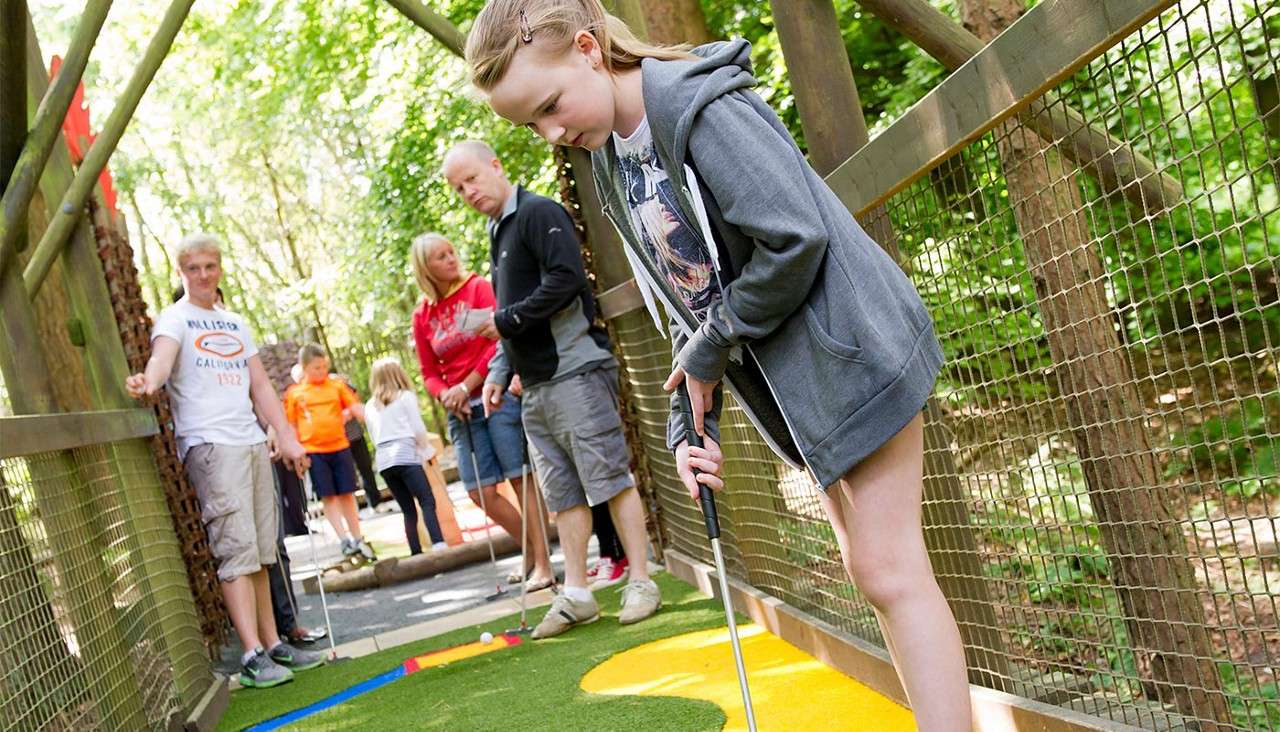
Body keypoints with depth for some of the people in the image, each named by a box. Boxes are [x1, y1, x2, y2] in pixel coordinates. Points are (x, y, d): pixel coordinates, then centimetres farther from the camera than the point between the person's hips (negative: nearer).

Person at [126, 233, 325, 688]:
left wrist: (287, 436, 11)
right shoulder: (174, 319, 2)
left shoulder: (236, 324, 22)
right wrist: (149, 381, -43)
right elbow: (162, 354, -20)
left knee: (260, 553, 7)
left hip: (253, 443, 6)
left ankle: (273, 644, 12)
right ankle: (253, 657, -12)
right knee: (237, 548, -12)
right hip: (209, 444, -6)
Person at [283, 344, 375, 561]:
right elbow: (291, 425, 7)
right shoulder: (294, 393, 2)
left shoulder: (337, 385, 4)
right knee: (328, 496, -1)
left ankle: (358, 539, 17)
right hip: (313, 451, -1)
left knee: (346, 494, 7)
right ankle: (345, 539, 0)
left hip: (340, 447, 1)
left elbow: (356, 407, 1)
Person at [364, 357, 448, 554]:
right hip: (406, 456, -5)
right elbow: (418, 428, 0)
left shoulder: (370, 407, 19)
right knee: (427, 502, -11)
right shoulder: (406, 397, 6)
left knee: (408, 511, 8)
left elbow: (374, 438, 20)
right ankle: (439, 544, -29)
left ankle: (416, 553, 2)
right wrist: (427, 450, 12)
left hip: (383, 461, 5)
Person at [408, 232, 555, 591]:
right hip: (461, 410, 4)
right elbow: (429, 373, 13)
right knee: (481, 493, 2)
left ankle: (543, 563, -1)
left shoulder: (478, 288, -1)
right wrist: (446, 395, -8)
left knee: (521, 479, -6)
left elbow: (500, 340, -9)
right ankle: (532, 551, 20)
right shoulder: (422, 316, 10)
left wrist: (467, 386, -12)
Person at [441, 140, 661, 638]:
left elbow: (566, 280, -19)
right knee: (562, 494, 9)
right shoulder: (498, 234, 21)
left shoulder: (538, 213, -5)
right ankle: (576, 595, 13)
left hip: (574, 370, -9)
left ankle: (641, 583, 1)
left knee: (610, 478, -5)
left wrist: (506, 319, -12)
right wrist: (499, 371, 11)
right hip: (536, 386, 9)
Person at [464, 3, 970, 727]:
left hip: (849, 350, -9)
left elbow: (794, 239, -25)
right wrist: (690, 424, 1)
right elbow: (689, 301, 10)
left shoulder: (702, 105, -18)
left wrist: (708, 354, -14)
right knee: (868, 567, 12)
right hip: (793, 389, 9)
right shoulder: (613, 166, 9)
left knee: (888, 570, -8)